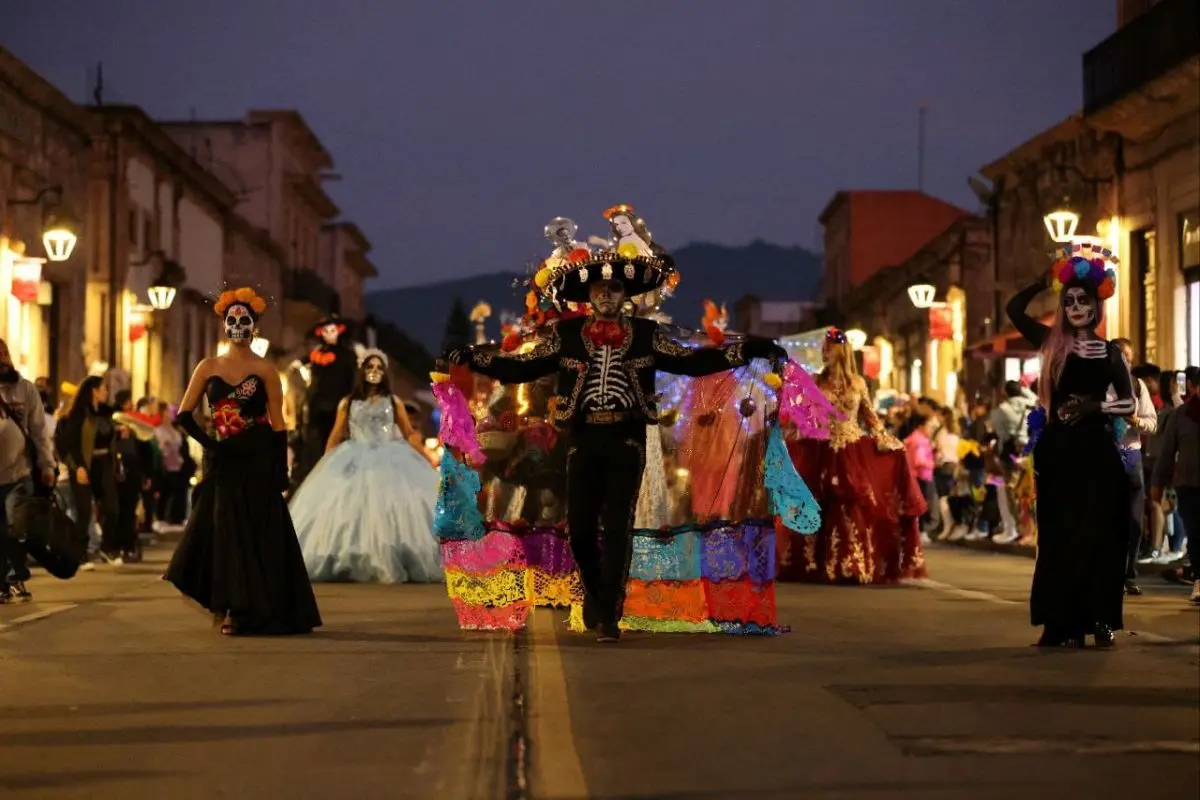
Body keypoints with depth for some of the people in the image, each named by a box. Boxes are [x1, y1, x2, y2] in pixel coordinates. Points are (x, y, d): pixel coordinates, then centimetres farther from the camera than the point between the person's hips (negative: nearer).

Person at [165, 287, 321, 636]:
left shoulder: (264, 369, 0)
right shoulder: (209, 367, 7)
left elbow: (278, 423, -3)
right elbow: (184, 414, 5)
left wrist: (281, 470, -10)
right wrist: (208, 442, -10)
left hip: (258, 461, -3)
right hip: (224, 461, 3)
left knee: (259, 535, -3)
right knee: (225, 532, 3)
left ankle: (252, 611, 2)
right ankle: (231, 609, 13)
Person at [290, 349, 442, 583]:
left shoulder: (393, 402, 11)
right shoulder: (348, 403, 11)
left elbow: (410, 434, 10)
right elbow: (335, 437, 12)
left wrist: (428, 461, 3)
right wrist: (325, 466, 7)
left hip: (390, 461, 0)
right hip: (356, 462, 0)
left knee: (395, 507, -15)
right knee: (353, 509, -12)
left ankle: (391, 565, -11)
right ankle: (358, 567, -10)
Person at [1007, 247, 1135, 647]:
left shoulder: (1109, 351, 5)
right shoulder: (1053, 343, 6)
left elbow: (1130, 403, 4)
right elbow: (1014, 309, 3)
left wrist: (1095, 406, -12)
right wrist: (1046, 282, 1)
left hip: (1097, 449, -1)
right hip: (1058, 449, 1)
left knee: (1096, 533, -2)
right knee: (1060, 534, 0)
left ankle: (1100, 620, 3)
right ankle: (1064, 623, 2)